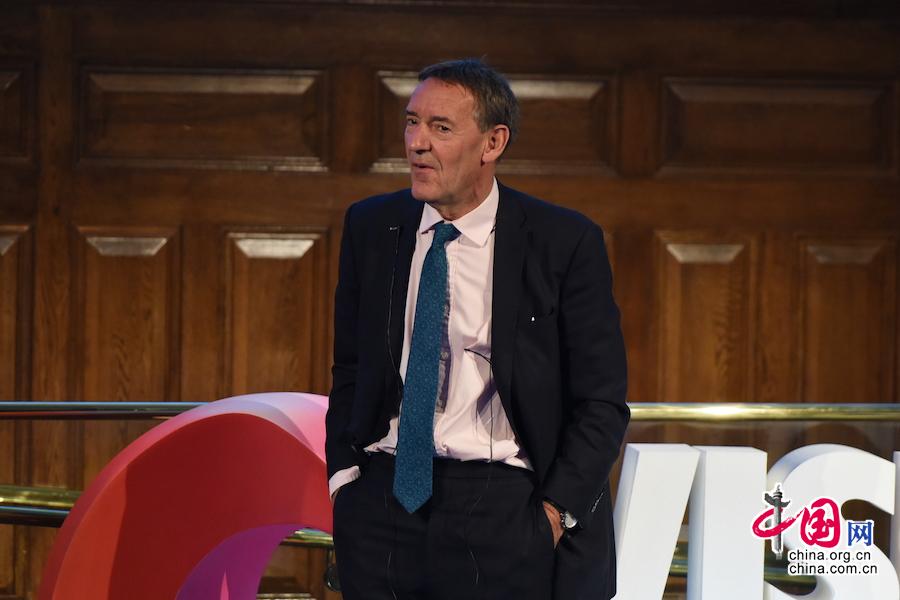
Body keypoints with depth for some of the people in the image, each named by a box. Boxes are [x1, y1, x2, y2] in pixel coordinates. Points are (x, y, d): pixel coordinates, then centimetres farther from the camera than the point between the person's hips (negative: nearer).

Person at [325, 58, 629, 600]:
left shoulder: (565, 242, -5)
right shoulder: (370, 227, 7)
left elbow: (601, 401, -2)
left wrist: (555, 513, -11)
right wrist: (344, 473, 3)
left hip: (502, 508, -3)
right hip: (384, 498, 3)